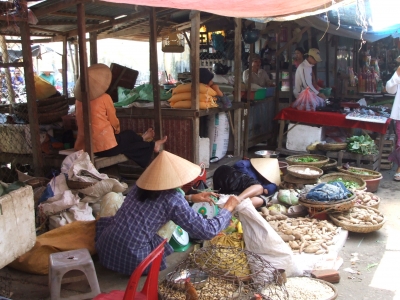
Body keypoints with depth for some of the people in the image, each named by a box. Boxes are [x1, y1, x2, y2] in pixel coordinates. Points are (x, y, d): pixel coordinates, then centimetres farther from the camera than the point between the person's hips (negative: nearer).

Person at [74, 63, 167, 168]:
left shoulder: (79, 99, 4)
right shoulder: (105, 98, -12)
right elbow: (113, 121, -3)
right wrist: (117, 130, 21)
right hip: (105, 146, -6)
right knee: (129, 136, 21)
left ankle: (142, 140, 51)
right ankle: (153, 145, 41)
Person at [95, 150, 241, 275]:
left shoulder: (140, 185, 8)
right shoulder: (174, 199, -11)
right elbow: (208, 231, -7)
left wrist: (190, 198, 24)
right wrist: (228, 208, 8)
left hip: (104, 251, 5)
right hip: (131, 261, -5)